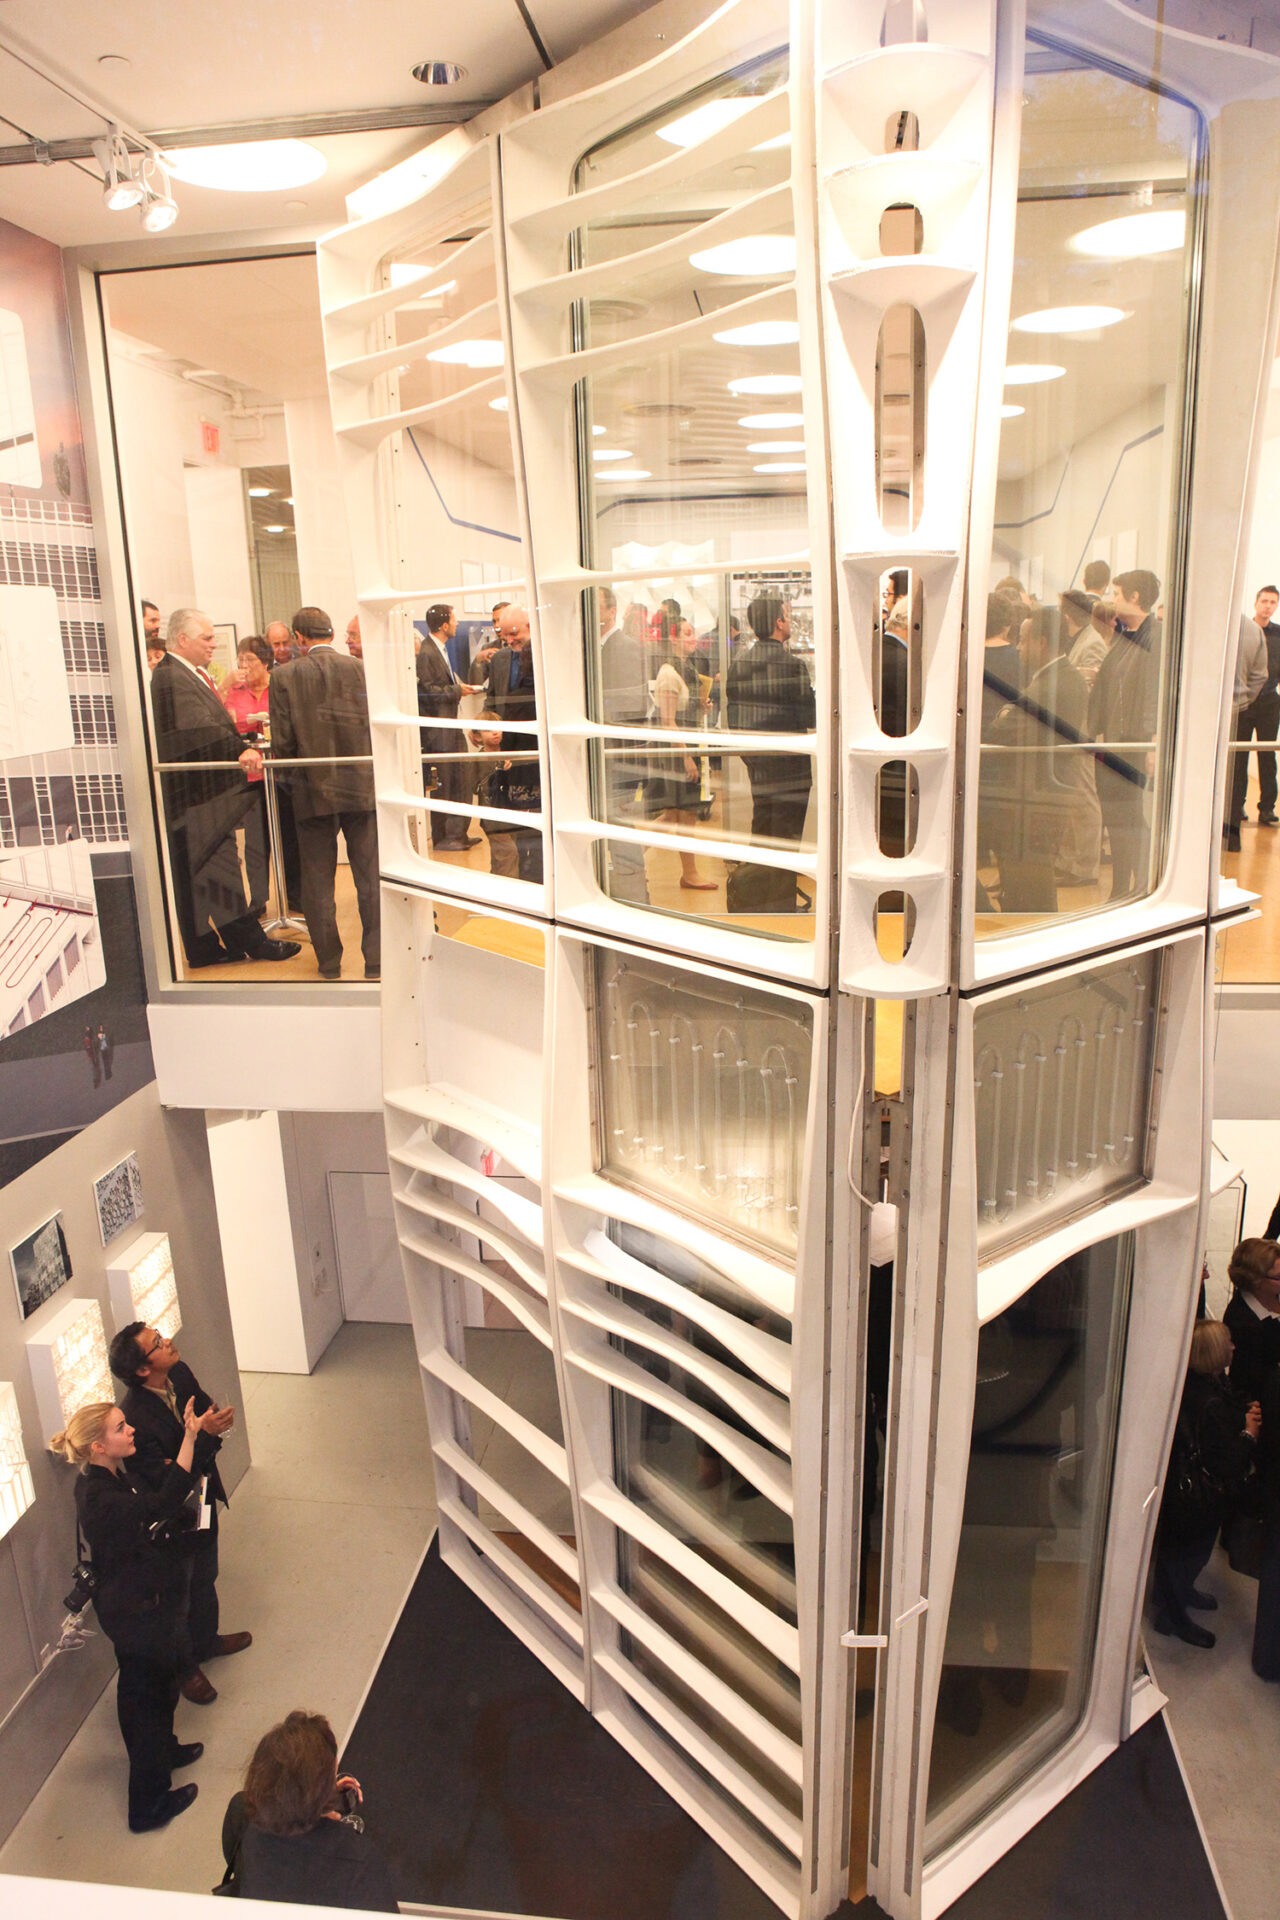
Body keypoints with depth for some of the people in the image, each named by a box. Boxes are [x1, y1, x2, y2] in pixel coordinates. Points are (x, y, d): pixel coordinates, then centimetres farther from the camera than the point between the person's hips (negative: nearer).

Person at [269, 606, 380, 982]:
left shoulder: (284, 676, -6)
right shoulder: (360, 669, -4)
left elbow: (282, 742, -7)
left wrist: (292, 776, 11)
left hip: (312, 791, 0)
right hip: (361, 787, 1)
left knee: (318, 880, 10)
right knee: (369, 878, 7)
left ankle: (329, 961, 17)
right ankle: (376, 960, 8)